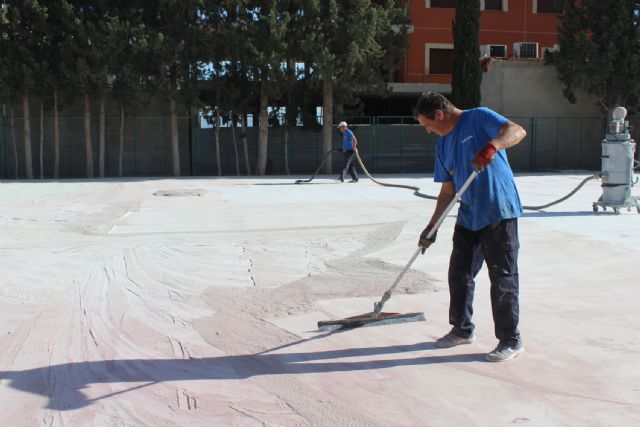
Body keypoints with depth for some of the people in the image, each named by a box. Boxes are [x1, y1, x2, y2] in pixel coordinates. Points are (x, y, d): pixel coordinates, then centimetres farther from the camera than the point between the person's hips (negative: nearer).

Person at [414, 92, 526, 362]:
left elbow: (517, 131, -22)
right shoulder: (443, 145, 15)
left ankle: (510, 341, 7)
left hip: (499, 211, -8)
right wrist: (431, 226, 14)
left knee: (502, 277, -3)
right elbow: (448, 190, 17)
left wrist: (492, 146, -40)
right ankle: (462, 330, 30)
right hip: (468, 216, 8)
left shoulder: (479, 118, -6)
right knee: (459, 274, 13)